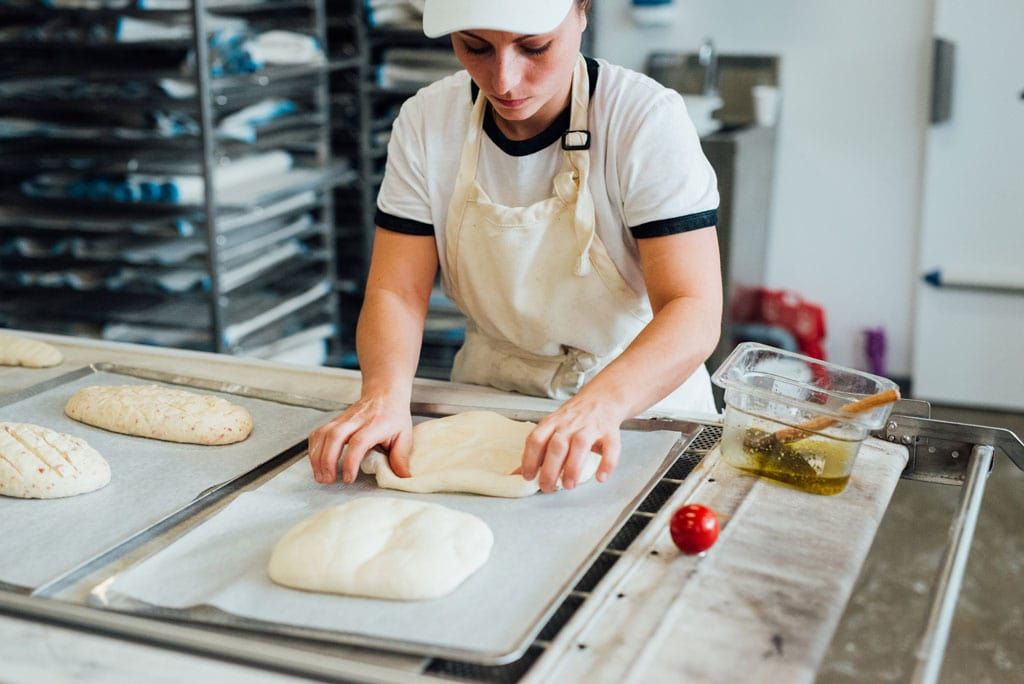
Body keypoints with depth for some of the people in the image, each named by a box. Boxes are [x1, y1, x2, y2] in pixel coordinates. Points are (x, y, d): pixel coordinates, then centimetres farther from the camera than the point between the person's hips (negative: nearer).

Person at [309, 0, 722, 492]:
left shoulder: (647, 120, -18)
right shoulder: (426, 121, -7)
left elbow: (695, 313, -25)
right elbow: (396, 291, -8)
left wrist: (602, 402, -44)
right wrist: (385, 393, -29)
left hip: (639, 396, -2)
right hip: (490, 393, 3)